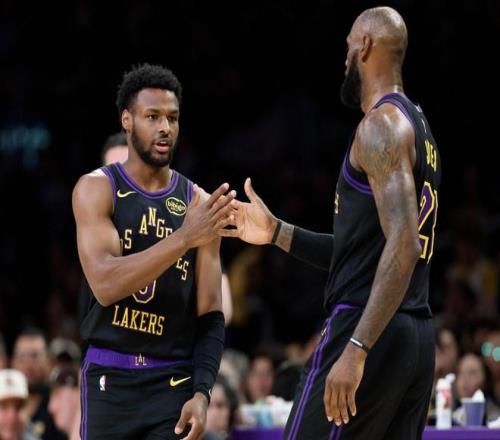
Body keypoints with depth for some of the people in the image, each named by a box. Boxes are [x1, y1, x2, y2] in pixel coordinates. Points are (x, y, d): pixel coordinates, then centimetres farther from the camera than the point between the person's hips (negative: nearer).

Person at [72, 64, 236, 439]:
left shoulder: (199, 203, 4)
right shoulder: (96, 189, -3)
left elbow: (211, 315, 4)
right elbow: (105, 285, -19)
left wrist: (202, 392, -9)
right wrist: (185, 239, -27)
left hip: (174, 381, 1)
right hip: (109, 378, -1)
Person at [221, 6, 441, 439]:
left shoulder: (382, 125, -11)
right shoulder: (418, 128, 20)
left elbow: (402, 244, -22)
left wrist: (356, 349, -28)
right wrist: (278, 233, 23)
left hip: (370, 331, -9)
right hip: (419, 336, 9)